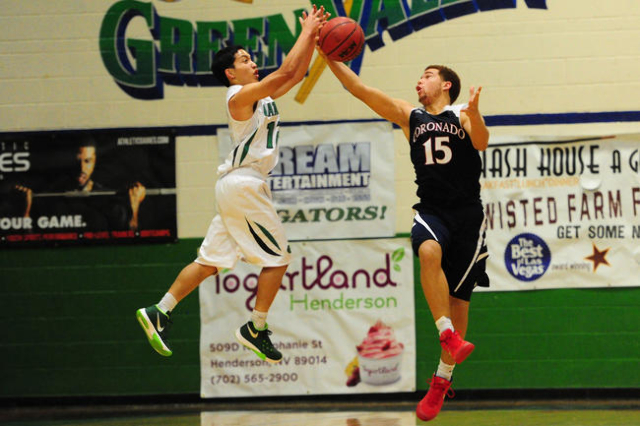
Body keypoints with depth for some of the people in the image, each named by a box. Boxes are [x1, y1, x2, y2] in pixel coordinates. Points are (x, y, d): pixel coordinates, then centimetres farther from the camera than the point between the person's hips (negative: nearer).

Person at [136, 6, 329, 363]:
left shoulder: (263, 96, 16)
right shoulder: (240, 96, -10)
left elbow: (296, 73, 20)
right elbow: (285, 72, -18)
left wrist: (312, 37, 9)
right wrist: (307, 33, -10)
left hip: (241, 186, 9)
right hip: (244, 184, -9)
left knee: (210, 262, 8)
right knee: (278, 257, -2)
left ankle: (159, 313, 6)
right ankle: (256, 330, 3)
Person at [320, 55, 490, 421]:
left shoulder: (462, 115, 3)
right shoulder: (409, 116, 12)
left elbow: (481, 143, -17)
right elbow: (358, 88, 7)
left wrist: (474, 114, -36)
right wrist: (329, 57, -2)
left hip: (468, 214, -1)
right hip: (431, 210, 1)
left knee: (458, 296, 1)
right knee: (429, 252, -34)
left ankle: (442, 380, 12)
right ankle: (450, 338, -36)